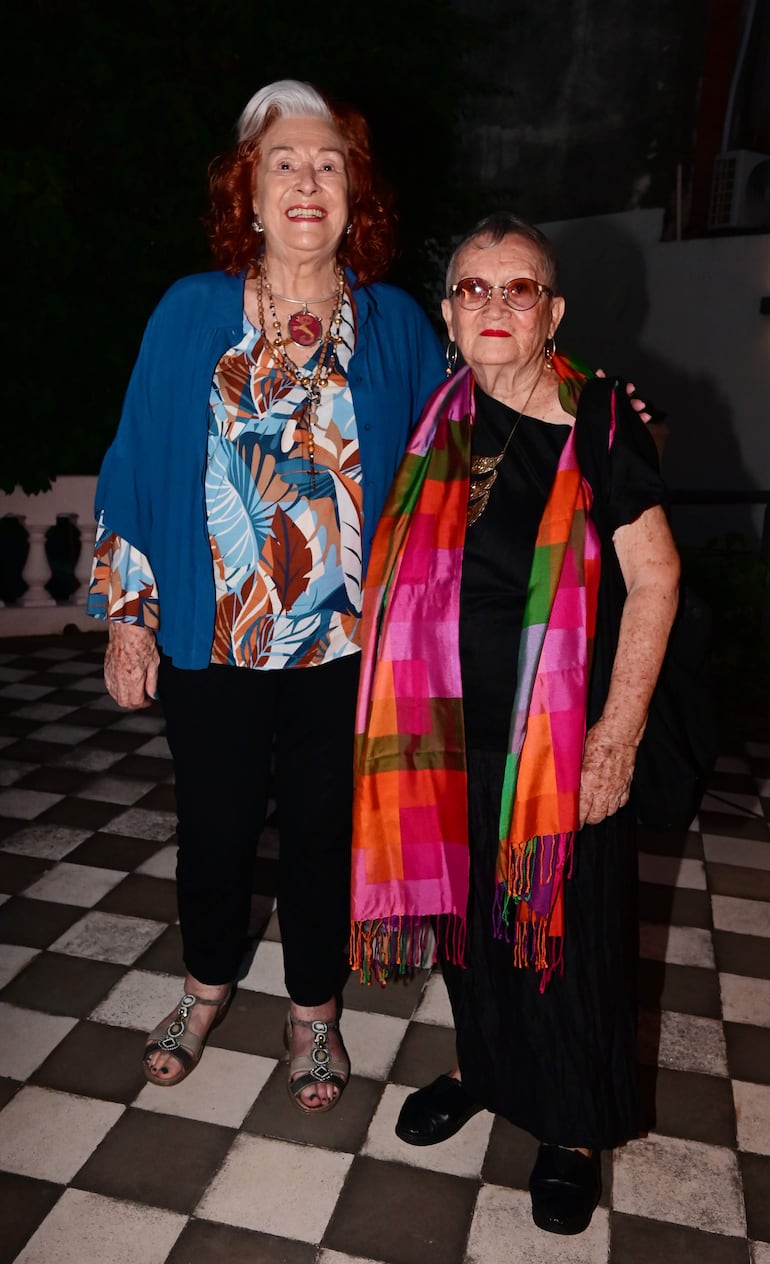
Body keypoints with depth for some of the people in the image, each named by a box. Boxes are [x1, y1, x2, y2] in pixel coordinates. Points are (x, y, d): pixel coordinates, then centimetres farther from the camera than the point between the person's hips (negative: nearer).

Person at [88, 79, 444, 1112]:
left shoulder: (395, 322, 2)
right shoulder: (192, 313, 0)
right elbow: (138, 463, 2)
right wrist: (128, 617, -1)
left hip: (347, 640, 0)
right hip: (212, 636, 1)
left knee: (325, 826, 13)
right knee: (216, 823, 15)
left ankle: (313, 1009, 39)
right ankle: (208, 986, 44)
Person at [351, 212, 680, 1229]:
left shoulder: (600, 421, -10)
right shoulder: (437, 423, 5)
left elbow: (653, 578, -10)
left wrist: (618, 732, -14)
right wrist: (410, 712, 9)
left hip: (566, 739, -4)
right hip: (456, 730, 5)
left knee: (567, 930, 10)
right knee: (468, 910, 18)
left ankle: (575, 1129, 34)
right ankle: (485, 1068, 45)